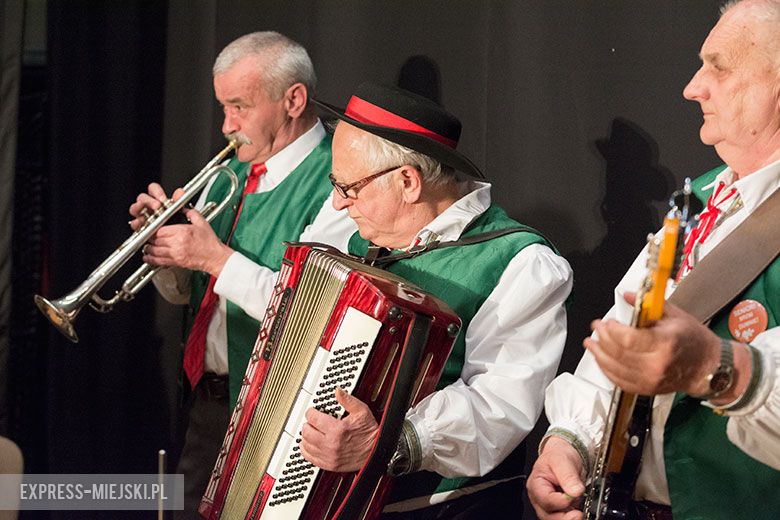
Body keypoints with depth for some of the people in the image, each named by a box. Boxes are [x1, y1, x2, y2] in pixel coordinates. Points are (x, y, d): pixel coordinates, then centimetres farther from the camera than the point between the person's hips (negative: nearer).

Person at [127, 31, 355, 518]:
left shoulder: (336, 184, -16)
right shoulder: (232, 171, 9)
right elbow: (182, 292, 14)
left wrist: (218, 258, -24)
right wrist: (166, 243, -7)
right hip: (208, 400, 7)